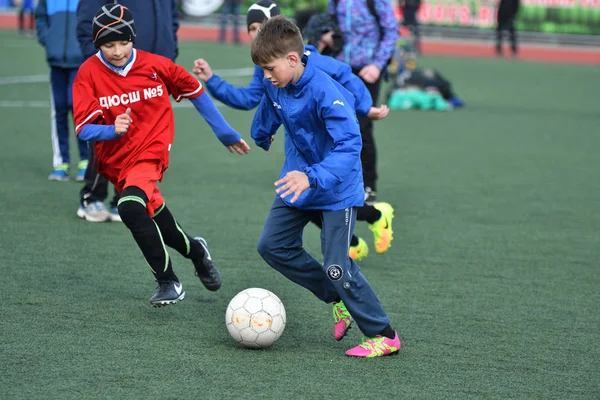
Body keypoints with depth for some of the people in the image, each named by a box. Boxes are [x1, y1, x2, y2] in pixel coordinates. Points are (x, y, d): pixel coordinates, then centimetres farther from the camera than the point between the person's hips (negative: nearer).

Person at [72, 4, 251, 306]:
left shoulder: (156, 66, -7)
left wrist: (225, 134, 15)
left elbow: (194, 91, 9)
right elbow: (83, 128, -11)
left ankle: (168, 282, -16)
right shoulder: (89, 73, -8)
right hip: (114, 162, 4)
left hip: (149, 153, -4)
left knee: (130, 208, -29)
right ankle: (195, 251, 44)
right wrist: (112, 130, -32)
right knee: (155, 219, 13)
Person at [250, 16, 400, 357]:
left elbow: (349, 144, -40)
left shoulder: (325, 92, -31)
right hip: (299, 182, 8)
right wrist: (261, 135, 38)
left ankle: (384, 336, 2)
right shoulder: (275, 85, -8)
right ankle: (339, 298, 19)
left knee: (337, 267, -12)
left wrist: (312, 177, -52)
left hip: (337, 189, -8)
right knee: (272, 245, 9)